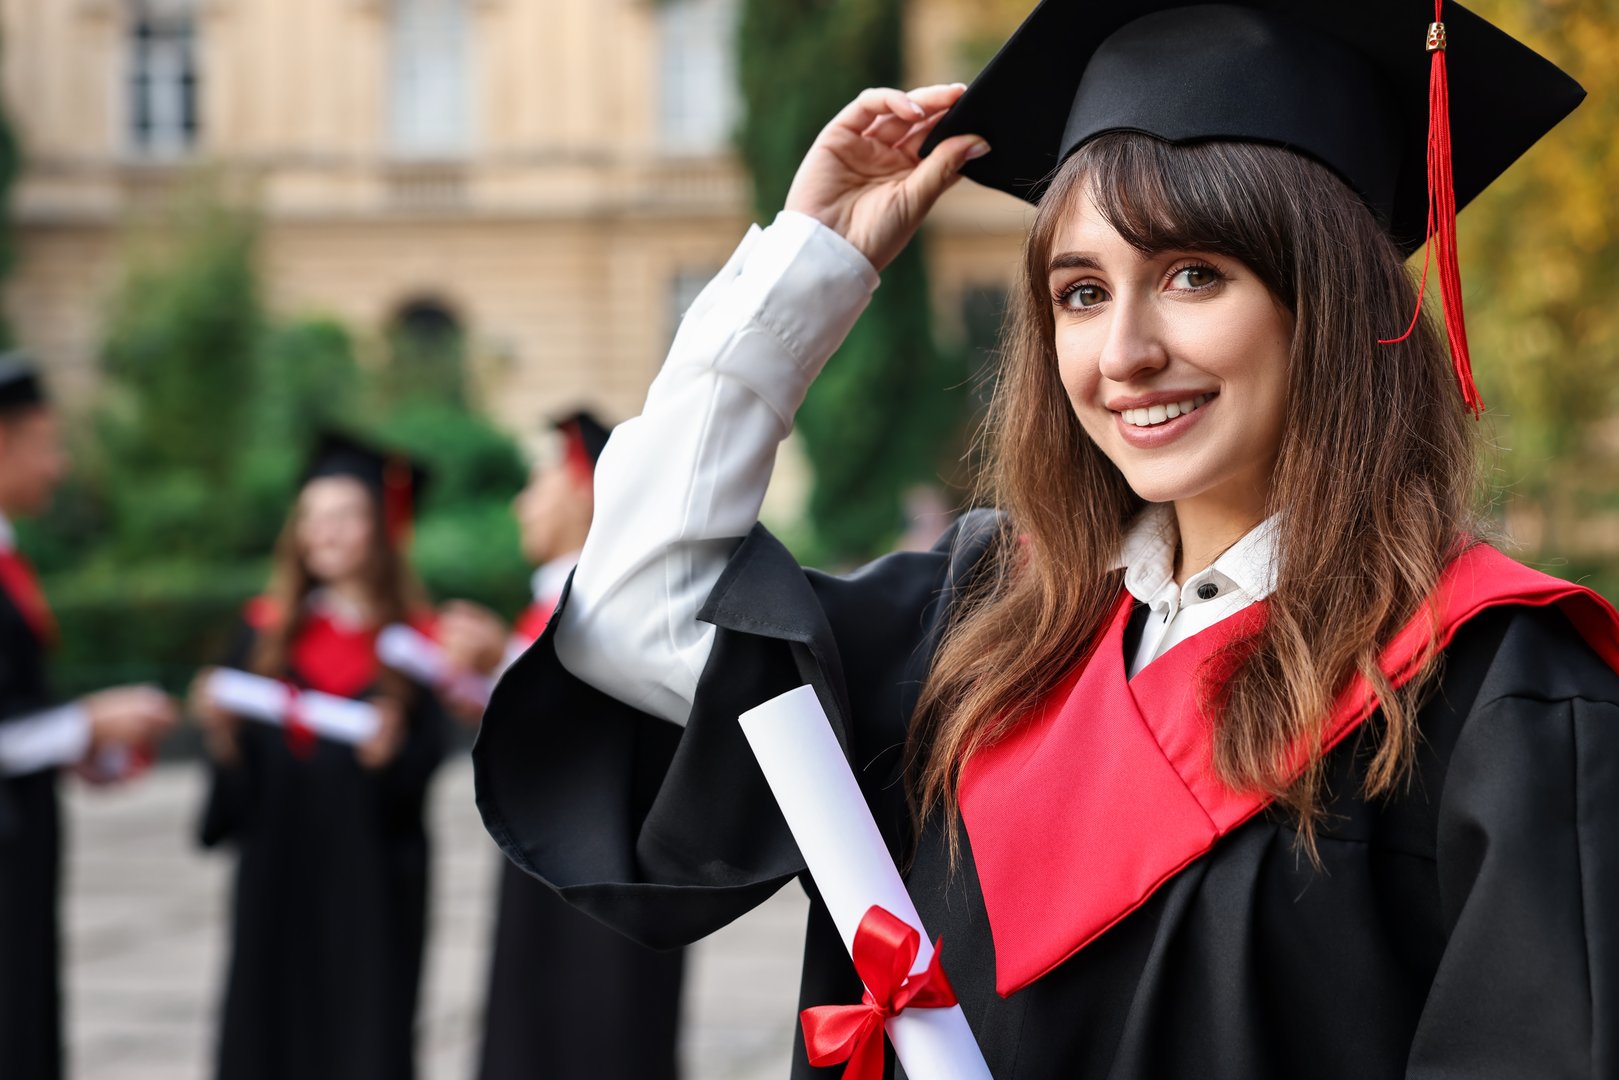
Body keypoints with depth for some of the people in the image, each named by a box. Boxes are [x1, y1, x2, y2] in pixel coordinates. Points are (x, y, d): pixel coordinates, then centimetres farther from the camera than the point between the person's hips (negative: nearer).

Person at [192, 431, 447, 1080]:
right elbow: (242, 774, 7)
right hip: (277, 873, 2)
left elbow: (422, 771, -4)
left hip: (370, 878, -2)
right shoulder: (268, 632, 8)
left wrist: (389, 752, -24)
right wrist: (221, 731, -12)